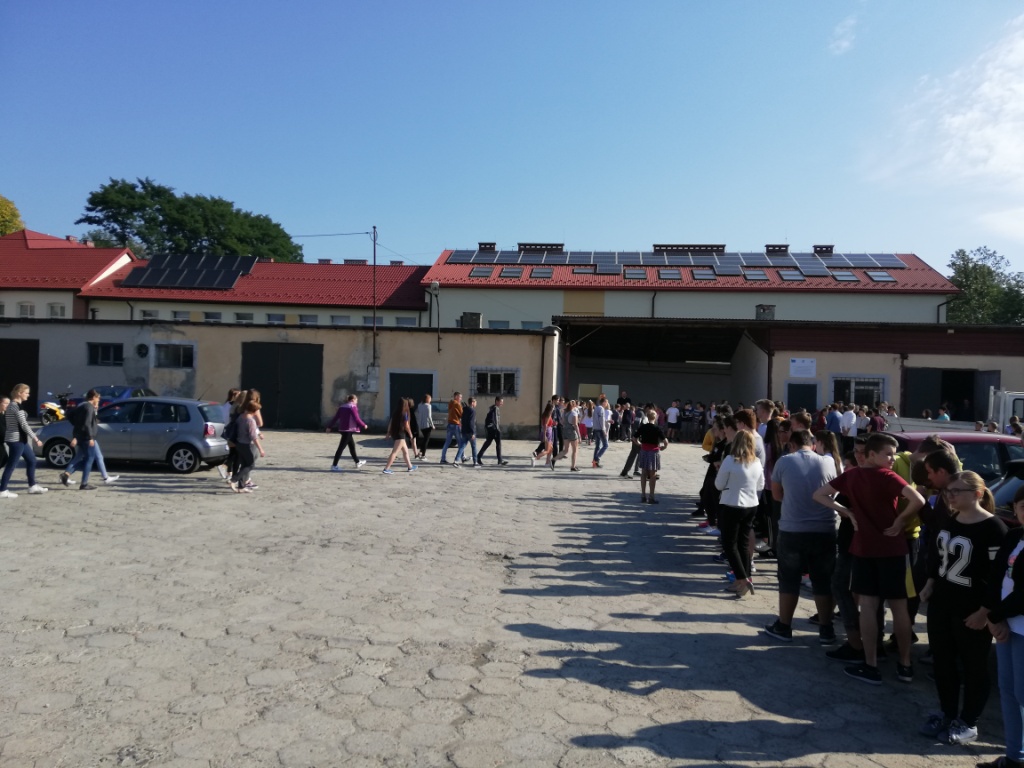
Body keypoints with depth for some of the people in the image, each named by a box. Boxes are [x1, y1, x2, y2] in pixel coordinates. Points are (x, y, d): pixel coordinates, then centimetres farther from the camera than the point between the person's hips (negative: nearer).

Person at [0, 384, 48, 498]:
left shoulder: (12, 405, 14)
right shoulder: (16, 406, -16)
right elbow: (24, 425, -19)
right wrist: (35, 439, -15)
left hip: (19, 439, 10)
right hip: (16, 440, -10)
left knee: (31, 460, 14)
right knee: (11, 465, -4)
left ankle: (33, 486, 21)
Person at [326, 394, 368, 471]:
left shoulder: (342, 407, 11)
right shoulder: (352, 407, -12)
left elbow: (336, 417, 11)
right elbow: (357, 419, -13)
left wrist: (330, 426, 13)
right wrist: (363, 425, 0)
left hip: (342, 429, 9)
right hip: (349, 429, -9)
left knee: (352, 445, 20)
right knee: (341, 447, -7)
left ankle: (358, 462, 32)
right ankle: (334, 466, -7)